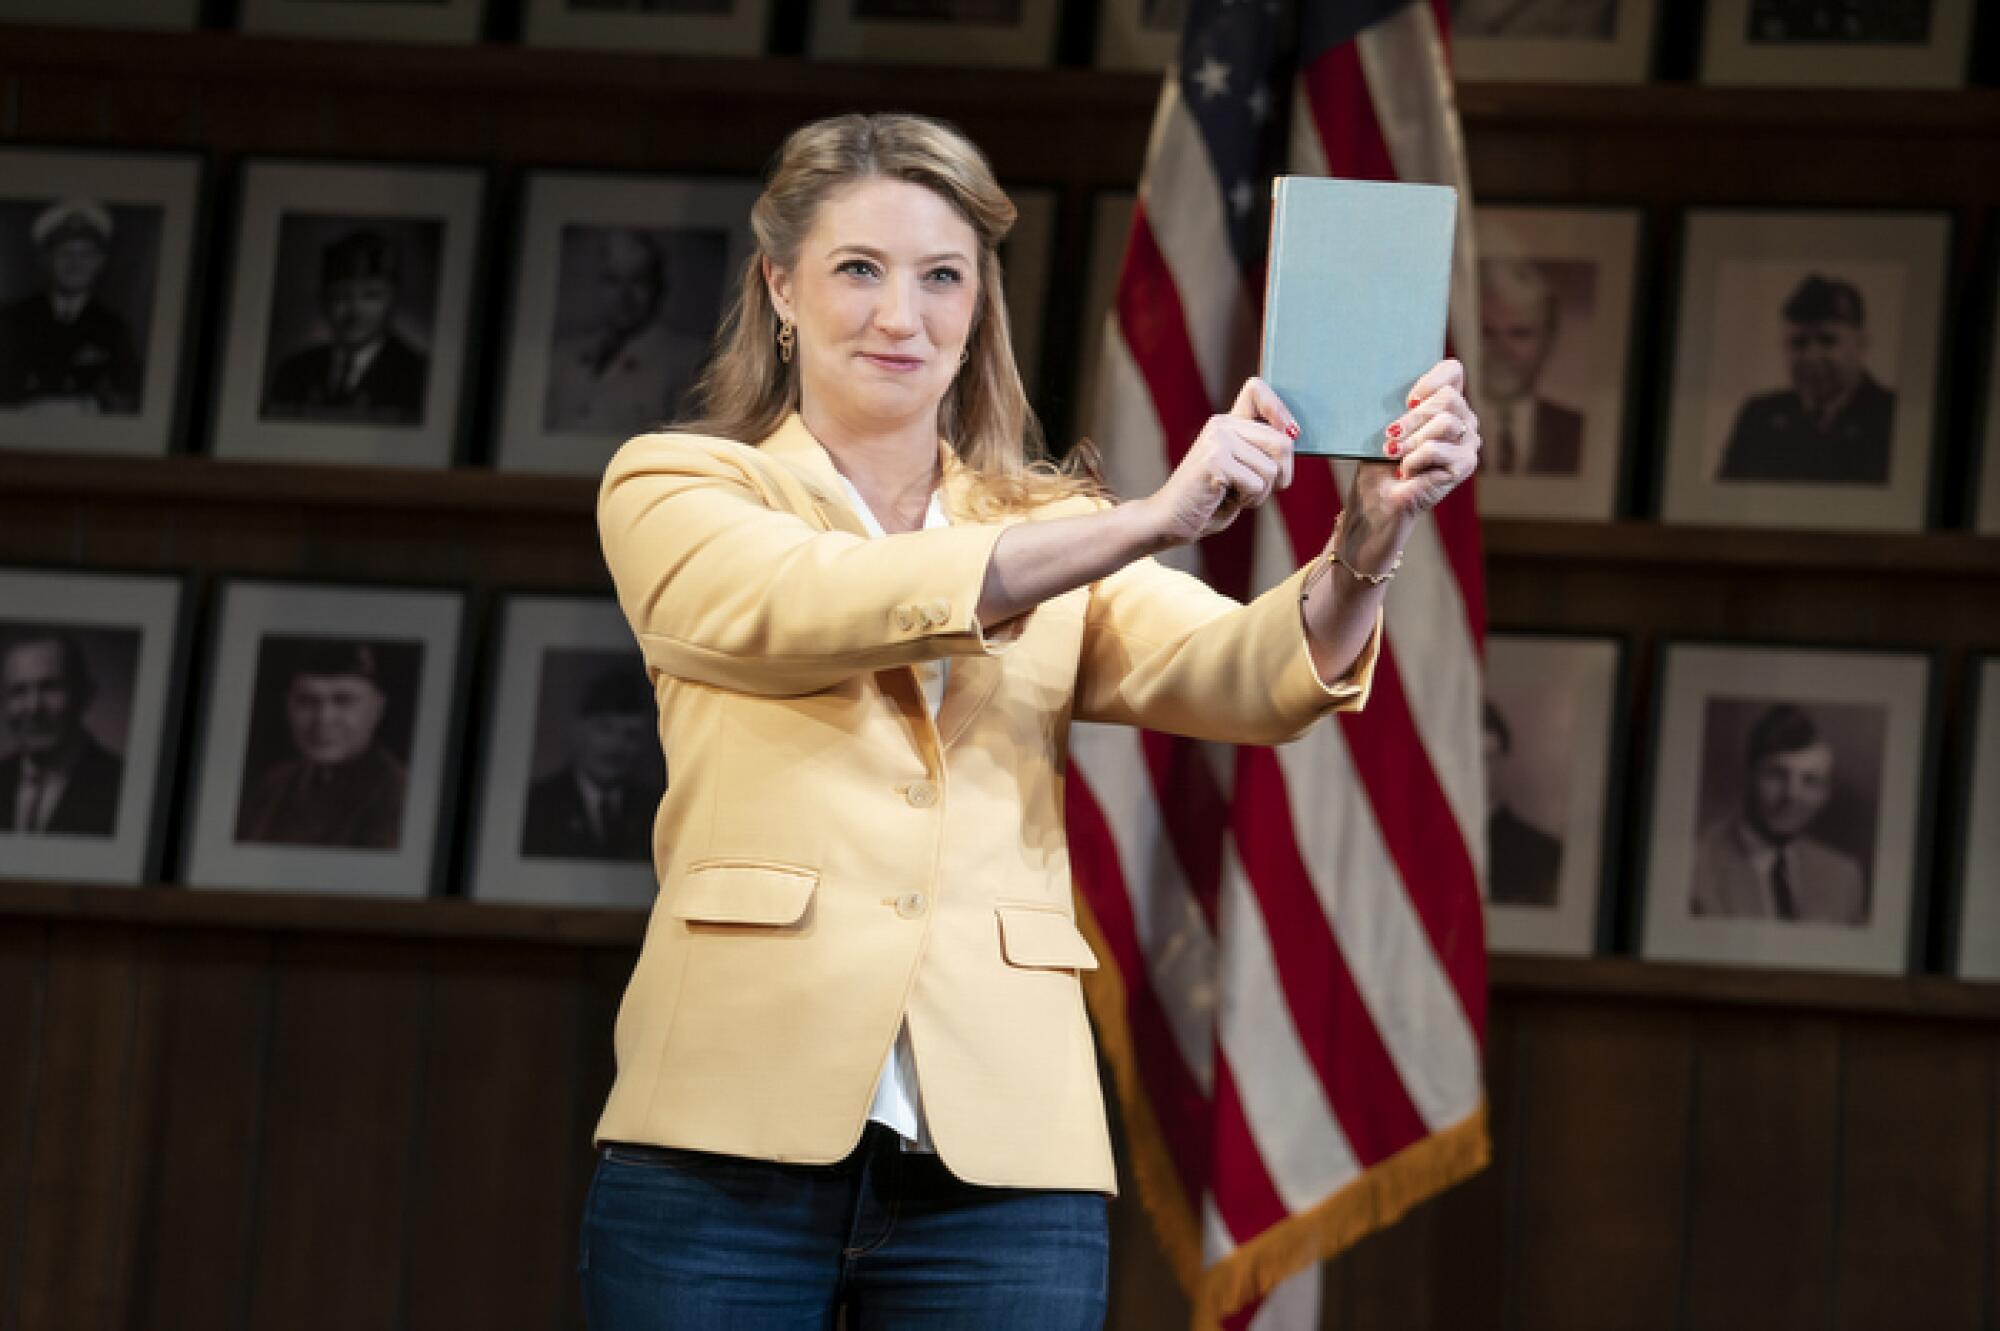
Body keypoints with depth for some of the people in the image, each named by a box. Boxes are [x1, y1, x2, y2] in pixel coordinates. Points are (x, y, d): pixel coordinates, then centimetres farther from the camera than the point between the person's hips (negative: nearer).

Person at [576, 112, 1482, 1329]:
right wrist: (1148, 522, -22)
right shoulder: (676, 492, 8)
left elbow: (1251, 678, -1)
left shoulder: (1056, 527, 17)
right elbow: (821, 605, -12)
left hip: (999, 1152, 2)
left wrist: (1370, 542, -22)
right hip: (735, 1137, -2)